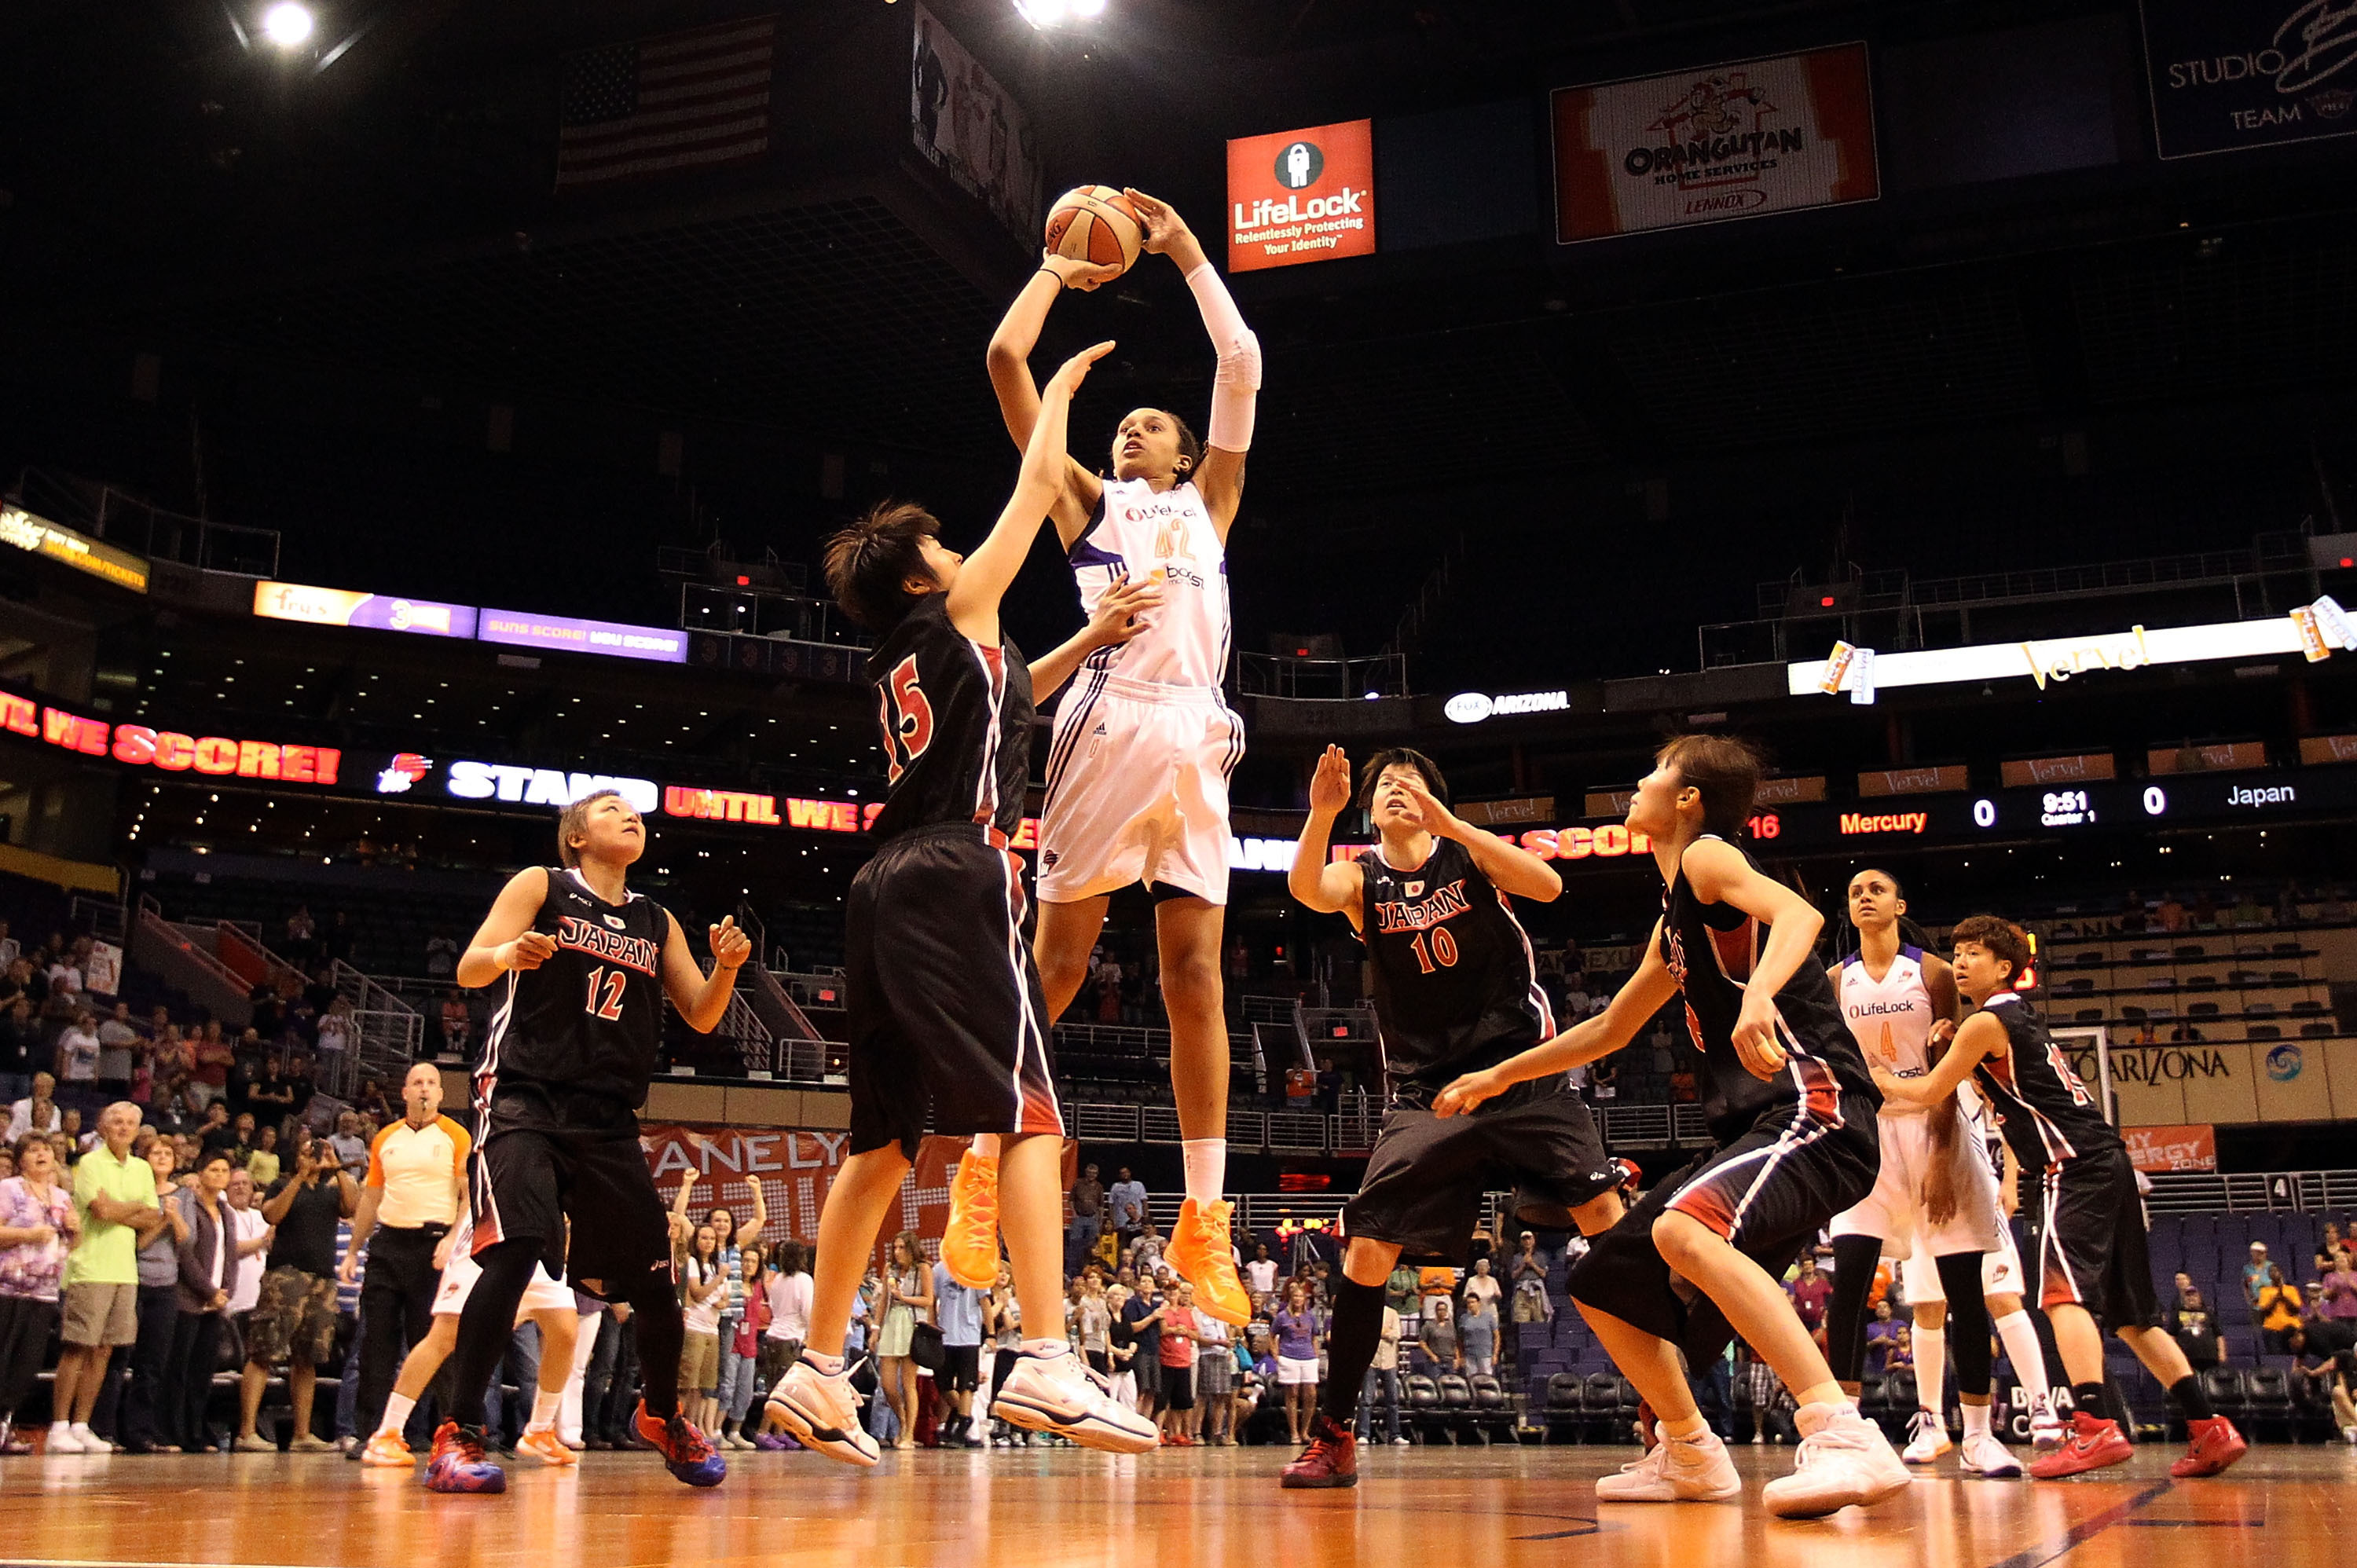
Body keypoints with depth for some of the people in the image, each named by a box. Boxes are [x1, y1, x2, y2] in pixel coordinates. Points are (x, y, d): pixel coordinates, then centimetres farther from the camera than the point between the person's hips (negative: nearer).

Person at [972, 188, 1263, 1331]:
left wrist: (1186, 253, 24)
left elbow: (1242, 363, 21)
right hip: (1109, 724, -2)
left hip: (1196, 735, 2)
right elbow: (1006, 359, 16)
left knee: (1196, 976, -1)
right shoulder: (1087, 501, 21)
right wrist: (1057, 271, 28)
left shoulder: (1208, 502, 27)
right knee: (1058, 960, -5)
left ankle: (1204, 1220, 0)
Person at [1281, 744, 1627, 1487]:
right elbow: (1306, 887, -18)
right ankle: (1334, 1437, 2)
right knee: (1367, 1248, -8)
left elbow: (1546, 884, -17)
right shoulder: (1361, 877, 5)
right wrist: (1321, 813, -38)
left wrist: (1447, 822, -26)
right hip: (1425, 1091, 1)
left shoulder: (1469, 853, 3)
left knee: (1606, 1217, -14)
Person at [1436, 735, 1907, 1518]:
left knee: (1682, 1227, -37)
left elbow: (1799, 913, -25)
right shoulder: (1675, 914, 24)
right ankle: (1689, 1455, 27)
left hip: (1817, 1108, -10)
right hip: (1755, 1127, 10)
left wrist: (1759, 992, -45)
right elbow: (1610, 1028, 35)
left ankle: (1844, 1437, -40)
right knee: (1603, 1284, 13)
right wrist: (1499, 1076, 39)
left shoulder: (1707, 855, -3)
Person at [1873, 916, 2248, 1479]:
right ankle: (2210, 1428, 10)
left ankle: (2095, 1428, -32)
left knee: (2064, 1291, -19)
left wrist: (1878, 1076, 16)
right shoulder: (2019, 1016, 22)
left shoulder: (1987, 1022, -6)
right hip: (2106, 1161, 10)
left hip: (2077, 1168, -10)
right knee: (2129, 1311, 12)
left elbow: (1930, 1092, -1)